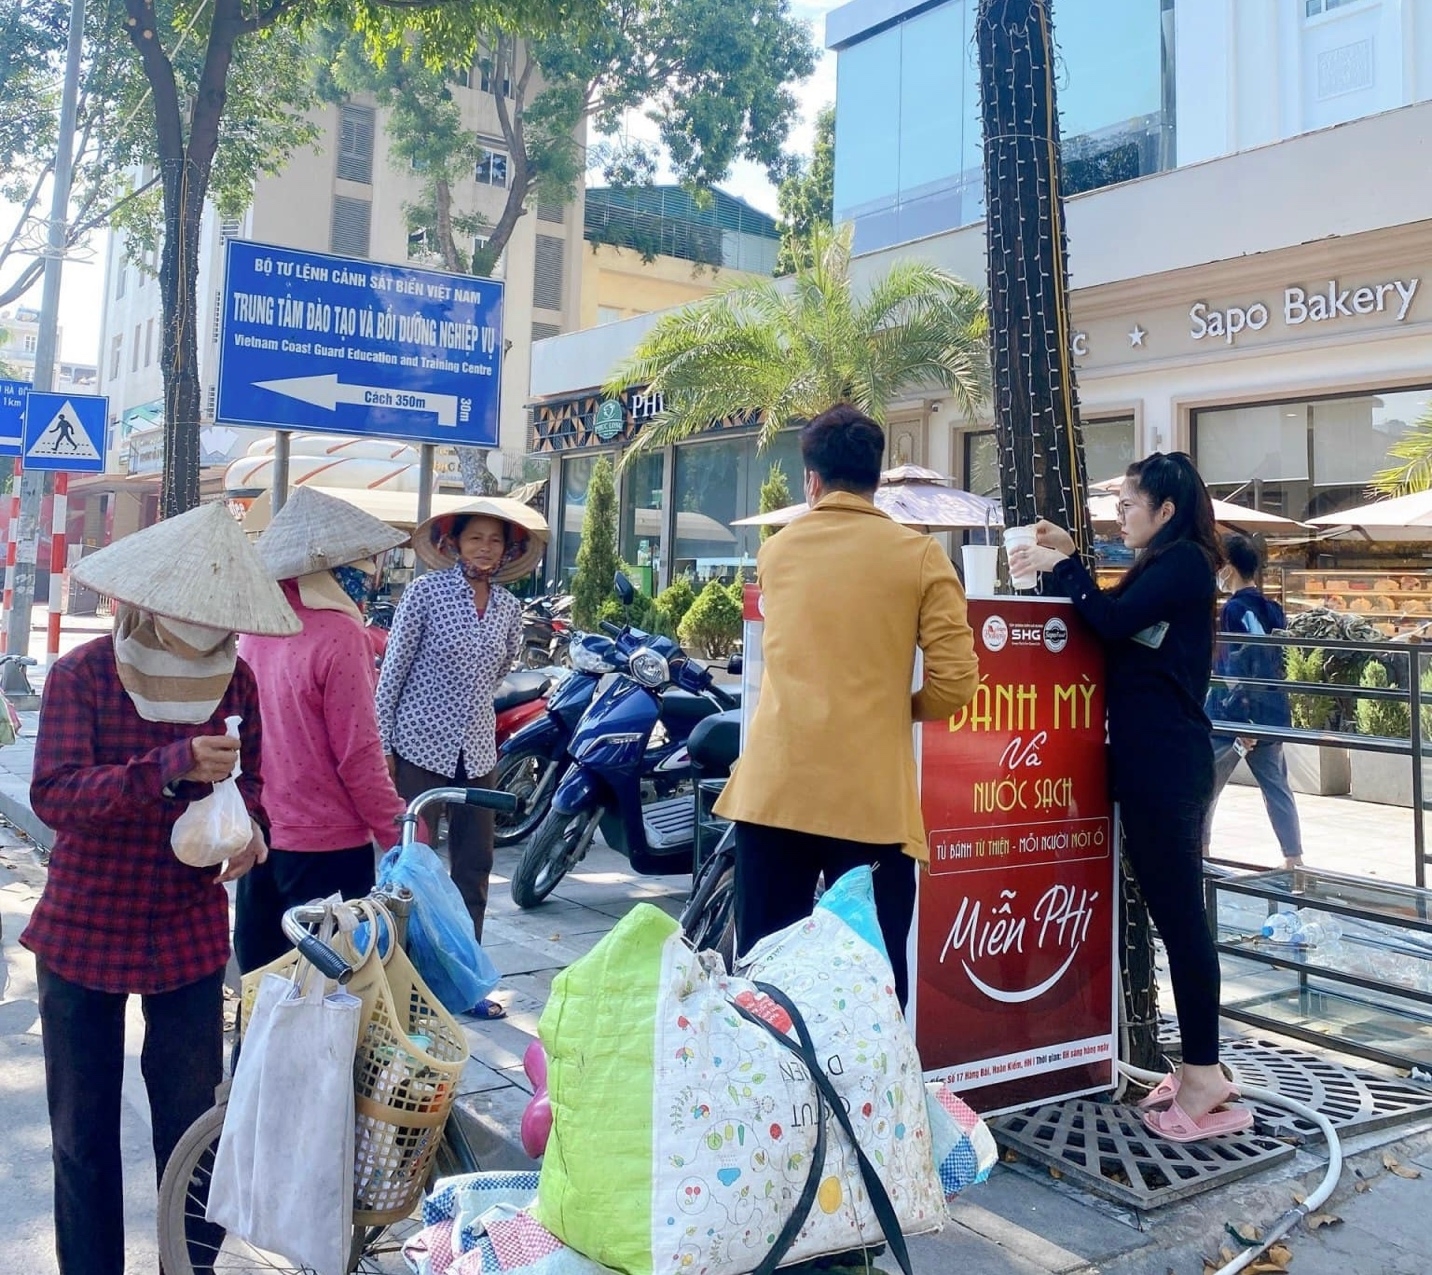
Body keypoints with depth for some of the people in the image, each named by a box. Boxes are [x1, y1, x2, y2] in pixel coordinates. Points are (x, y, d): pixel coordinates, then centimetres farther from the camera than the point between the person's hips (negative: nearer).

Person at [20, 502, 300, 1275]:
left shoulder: (235, 679, -3)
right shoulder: (80, 674, -12)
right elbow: (53, 793, -23)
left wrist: (247, 826, -13)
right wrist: (170, 768, -37)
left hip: (190, 933, 2)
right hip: (82, 933, -2)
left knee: (192, 1121, 10)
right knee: (82, 1130, 12)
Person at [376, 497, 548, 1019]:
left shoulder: (509, 608, 6)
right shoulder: (426, 592, -7)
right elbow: (393, 669, -7)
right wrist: (383, 744, -9)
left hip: (478, 750, 5)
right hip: (421, 746, -5)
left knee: (475, 864, 9)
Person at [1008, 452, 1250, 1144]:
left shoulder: (1184, 562, -8)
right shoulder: (1166, 567, 21)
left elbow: (1113, 621, -18)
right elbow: (1119, 621, 17)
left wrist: (1063, 566, -6)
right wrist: (1072, 557, 13)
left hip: (1167, 762, -10)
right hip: (1152, 760, 10)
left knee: (1178, 911, -6)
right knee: (1174, 910, 12)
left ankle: (1203, 1075, 1)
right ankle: (1202, 1067, 20)